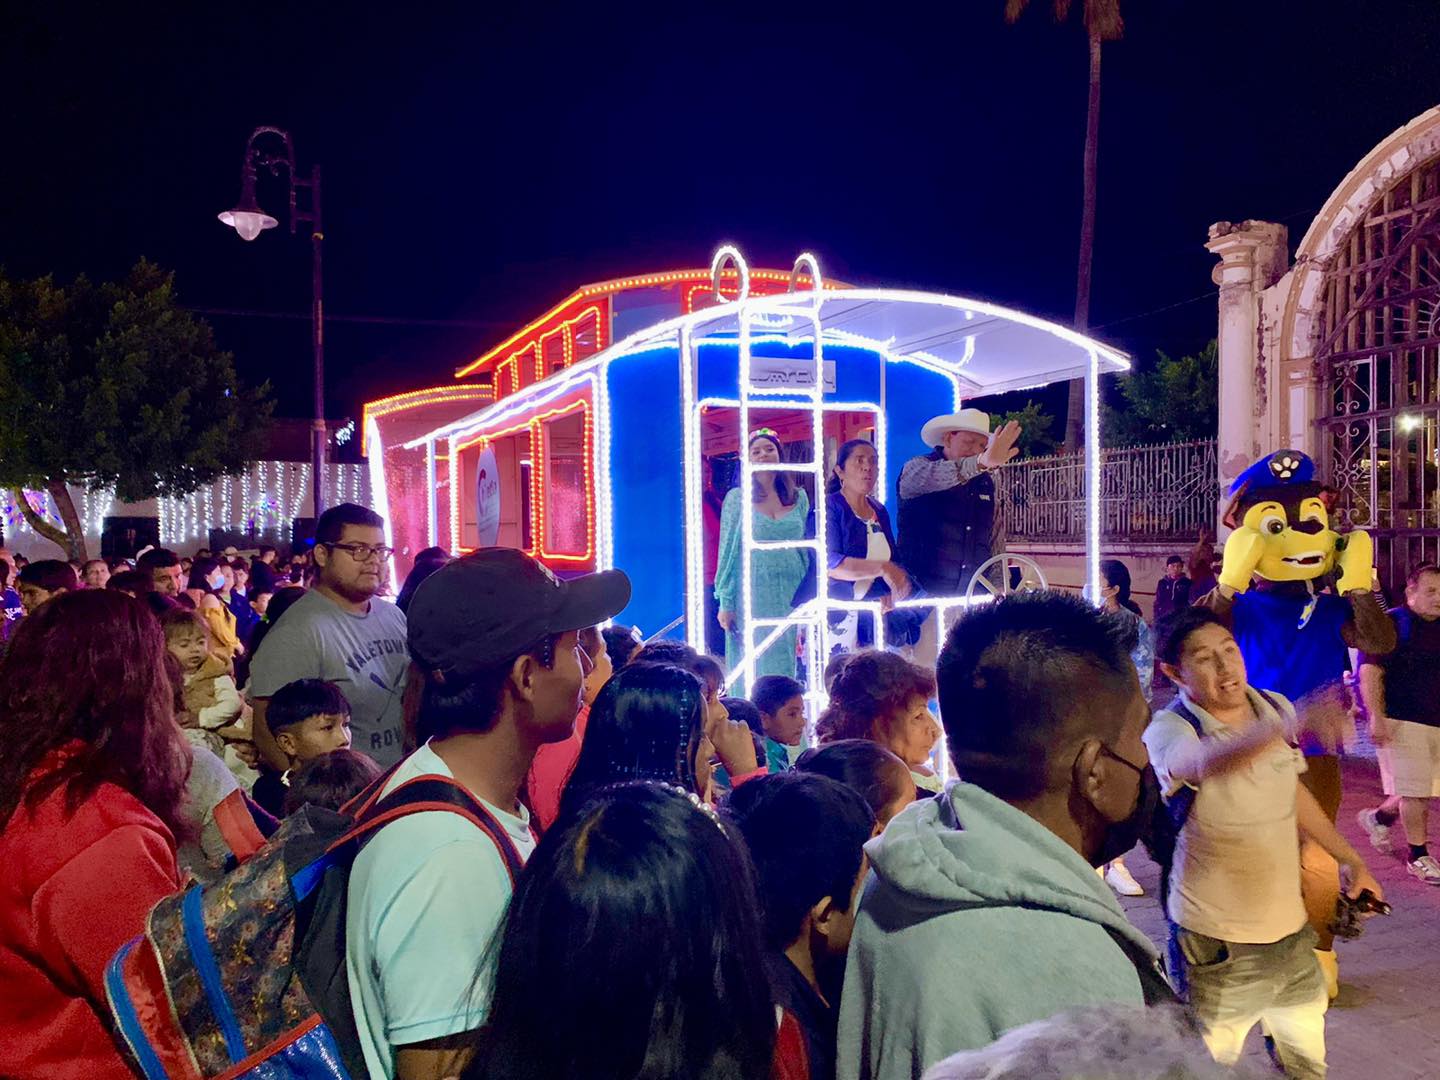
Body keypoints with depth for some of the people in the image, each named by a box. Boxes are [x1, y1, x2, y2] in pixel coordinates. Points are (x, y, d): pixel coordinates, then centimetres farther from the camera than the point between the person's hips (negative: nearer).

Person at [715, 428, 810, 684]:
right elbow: (727, 552, 1)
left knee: (786, 664, 3)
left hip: (792, 593, 3)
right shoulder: (737, 498, 2)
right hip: (752, 593, -2)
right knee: (752, 665, -2)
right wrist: (726, 603, -3)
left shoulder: (799, 497, 9)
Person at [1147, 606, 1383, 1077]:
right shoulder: (1169, 730, -21)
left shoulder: (1276, 709, -2)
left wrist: (1351, 859, 17)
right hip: (1217, 946, -5)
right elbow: (1203, 761, -46)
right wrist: (1271, 733, -64)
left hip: (1290, 929, 6)